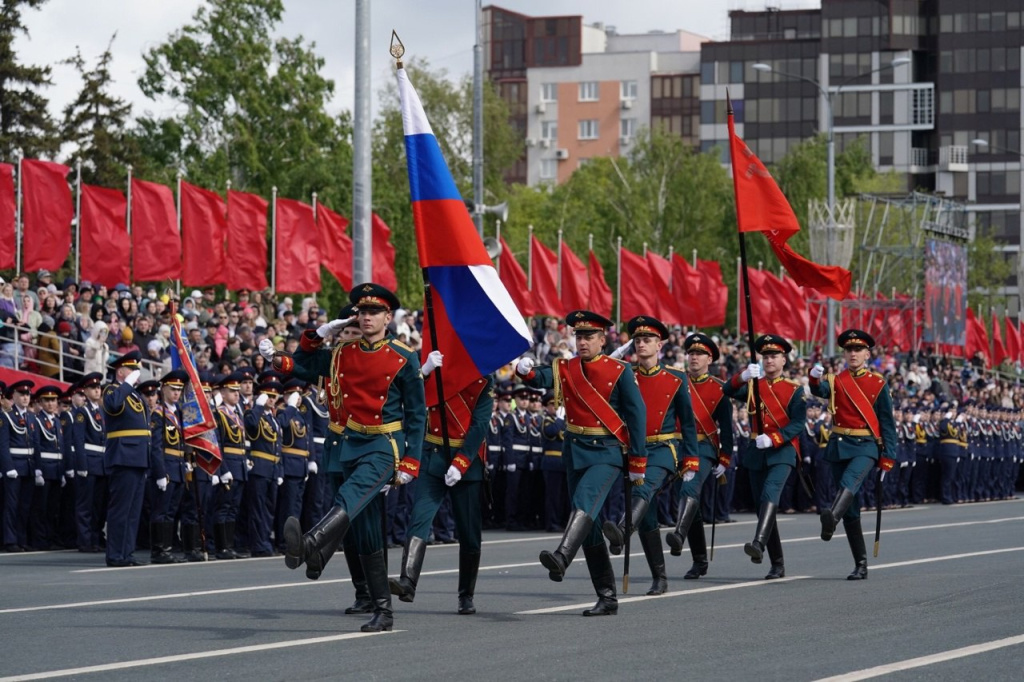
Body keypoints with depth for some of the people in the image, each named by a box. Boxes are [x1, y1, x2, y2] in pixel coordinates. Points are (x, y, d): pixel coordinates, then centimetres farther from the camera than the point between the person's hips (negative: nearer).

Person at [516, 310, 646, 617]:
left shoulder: (619, 371, -4)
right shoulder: (565, 369, 7)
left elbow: (637, 415, -4)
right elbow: (541, 378, -10)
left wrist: (638, 463, -6)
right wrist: (526, 371, -34)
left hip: (607, 453, -5)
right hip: (574, 452, 5)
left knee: (585, 502, -30)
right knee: (590, 524, 6)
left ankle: (561, 558, -50)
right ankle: (607, 598, 12)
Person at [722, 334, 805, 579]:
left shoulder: (794, 390, 2)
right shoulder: (753, 386, 12)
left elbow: (798, 424, -8)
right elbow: (728, 391, -6)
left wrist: (772, 439, -22)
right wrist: (744, 376, -26)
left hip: (782, 452, -5)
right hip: (756, 452, 5)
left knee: (769, 495, -28)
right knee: (762, 505, 6)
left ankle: (758, 544, -45)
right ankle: (777, 565, 14)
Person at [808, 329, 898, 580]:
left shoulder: (878, 384, 4)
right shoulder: (835, 381, 9)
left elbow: (887, 423, 4)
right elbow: (820, 390, -14)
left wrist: (888, 457, -3)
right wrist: (815, 378, -37)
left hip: (865, 446, -3)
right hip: (839, 446, 3)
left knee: (849, 483, -32)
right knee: (851, 509, 3)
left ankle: (832, 517, -59)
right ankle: (861, 564, 9)